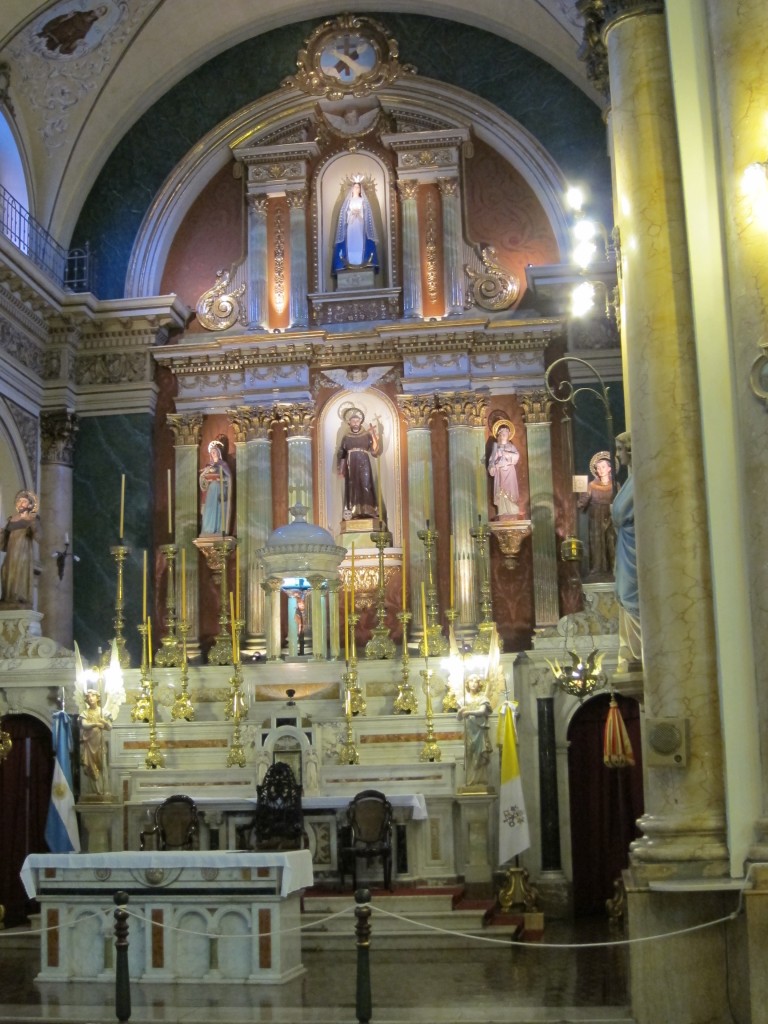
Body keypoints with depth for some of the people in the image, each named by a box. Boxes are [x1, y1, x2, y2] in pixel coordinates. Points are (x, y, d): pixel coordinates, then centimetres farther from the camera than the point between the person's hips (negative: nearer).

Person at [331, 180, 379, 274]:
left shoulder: (363, 201, 10)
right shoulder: (348, 200, 11)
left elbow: (366, 213, 4)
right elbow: (345, 213, 6)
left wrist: (359, 213, -12)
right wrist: (352, 212, -10)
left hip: (360, 225, 0)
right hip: (350, 224, 0)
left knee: (360, 242, -6)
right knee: (350, 242, -7)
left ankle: (361, 262, -7)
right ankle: (350, 263, -9)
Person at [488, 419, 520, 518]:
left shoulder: (511, 446, 12)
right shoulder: (496, 446, 10)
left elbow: (516, 456, -4)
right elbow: (492, 459, 1)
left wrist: (505, 454, -11)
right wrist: (492, 467, -16)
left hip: (509, 472, 1)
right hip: (500, 472, -1)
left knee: (510, 491, -6)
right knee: (501, 492, -7)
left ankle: (512, 512, -6)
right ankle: (503, 513, -8)